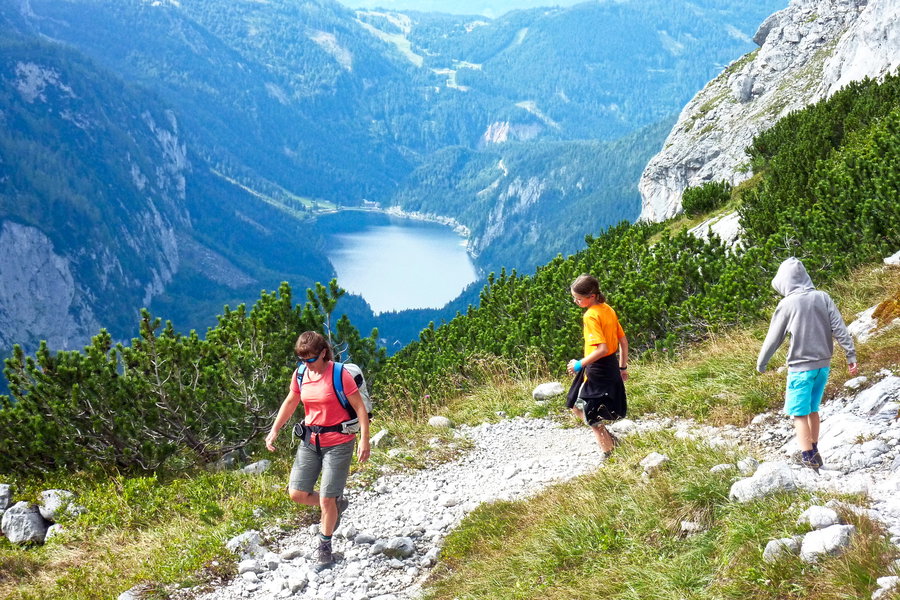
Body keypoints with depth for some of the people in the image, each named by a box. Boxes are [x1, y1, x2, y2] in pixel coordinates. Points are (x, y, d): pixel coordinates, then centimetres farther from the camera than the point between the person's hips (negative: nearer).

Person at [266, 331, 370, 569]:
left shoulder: (339, 375, -16)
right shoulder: (300, 374, 1)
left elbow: (360, 408, -13)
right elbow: (290, 402, 16)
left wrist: (364, 441, -17)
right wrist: (274, 431, 12)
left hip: (338, 443, -6)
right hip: (310, 441, 6)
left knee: (326, 500, -3)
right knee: (297, 493, 4)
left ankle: (325, 550, 18)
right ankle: (337, 505, 31)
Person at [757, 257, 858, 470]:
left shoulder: (787, 304, -11)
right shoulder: (822, 298, -1)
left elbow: (774, 338, -4)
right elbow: (839, 329, -4)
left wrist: (761, 364, 9)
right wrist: (851, 356, 0)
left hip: (801, 368, -5)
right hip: (823, 365, 5)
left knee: (799, 413, 3)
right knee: (812, 410, 19)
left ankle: (808, 458, -3)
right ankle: (814, 452, 27)